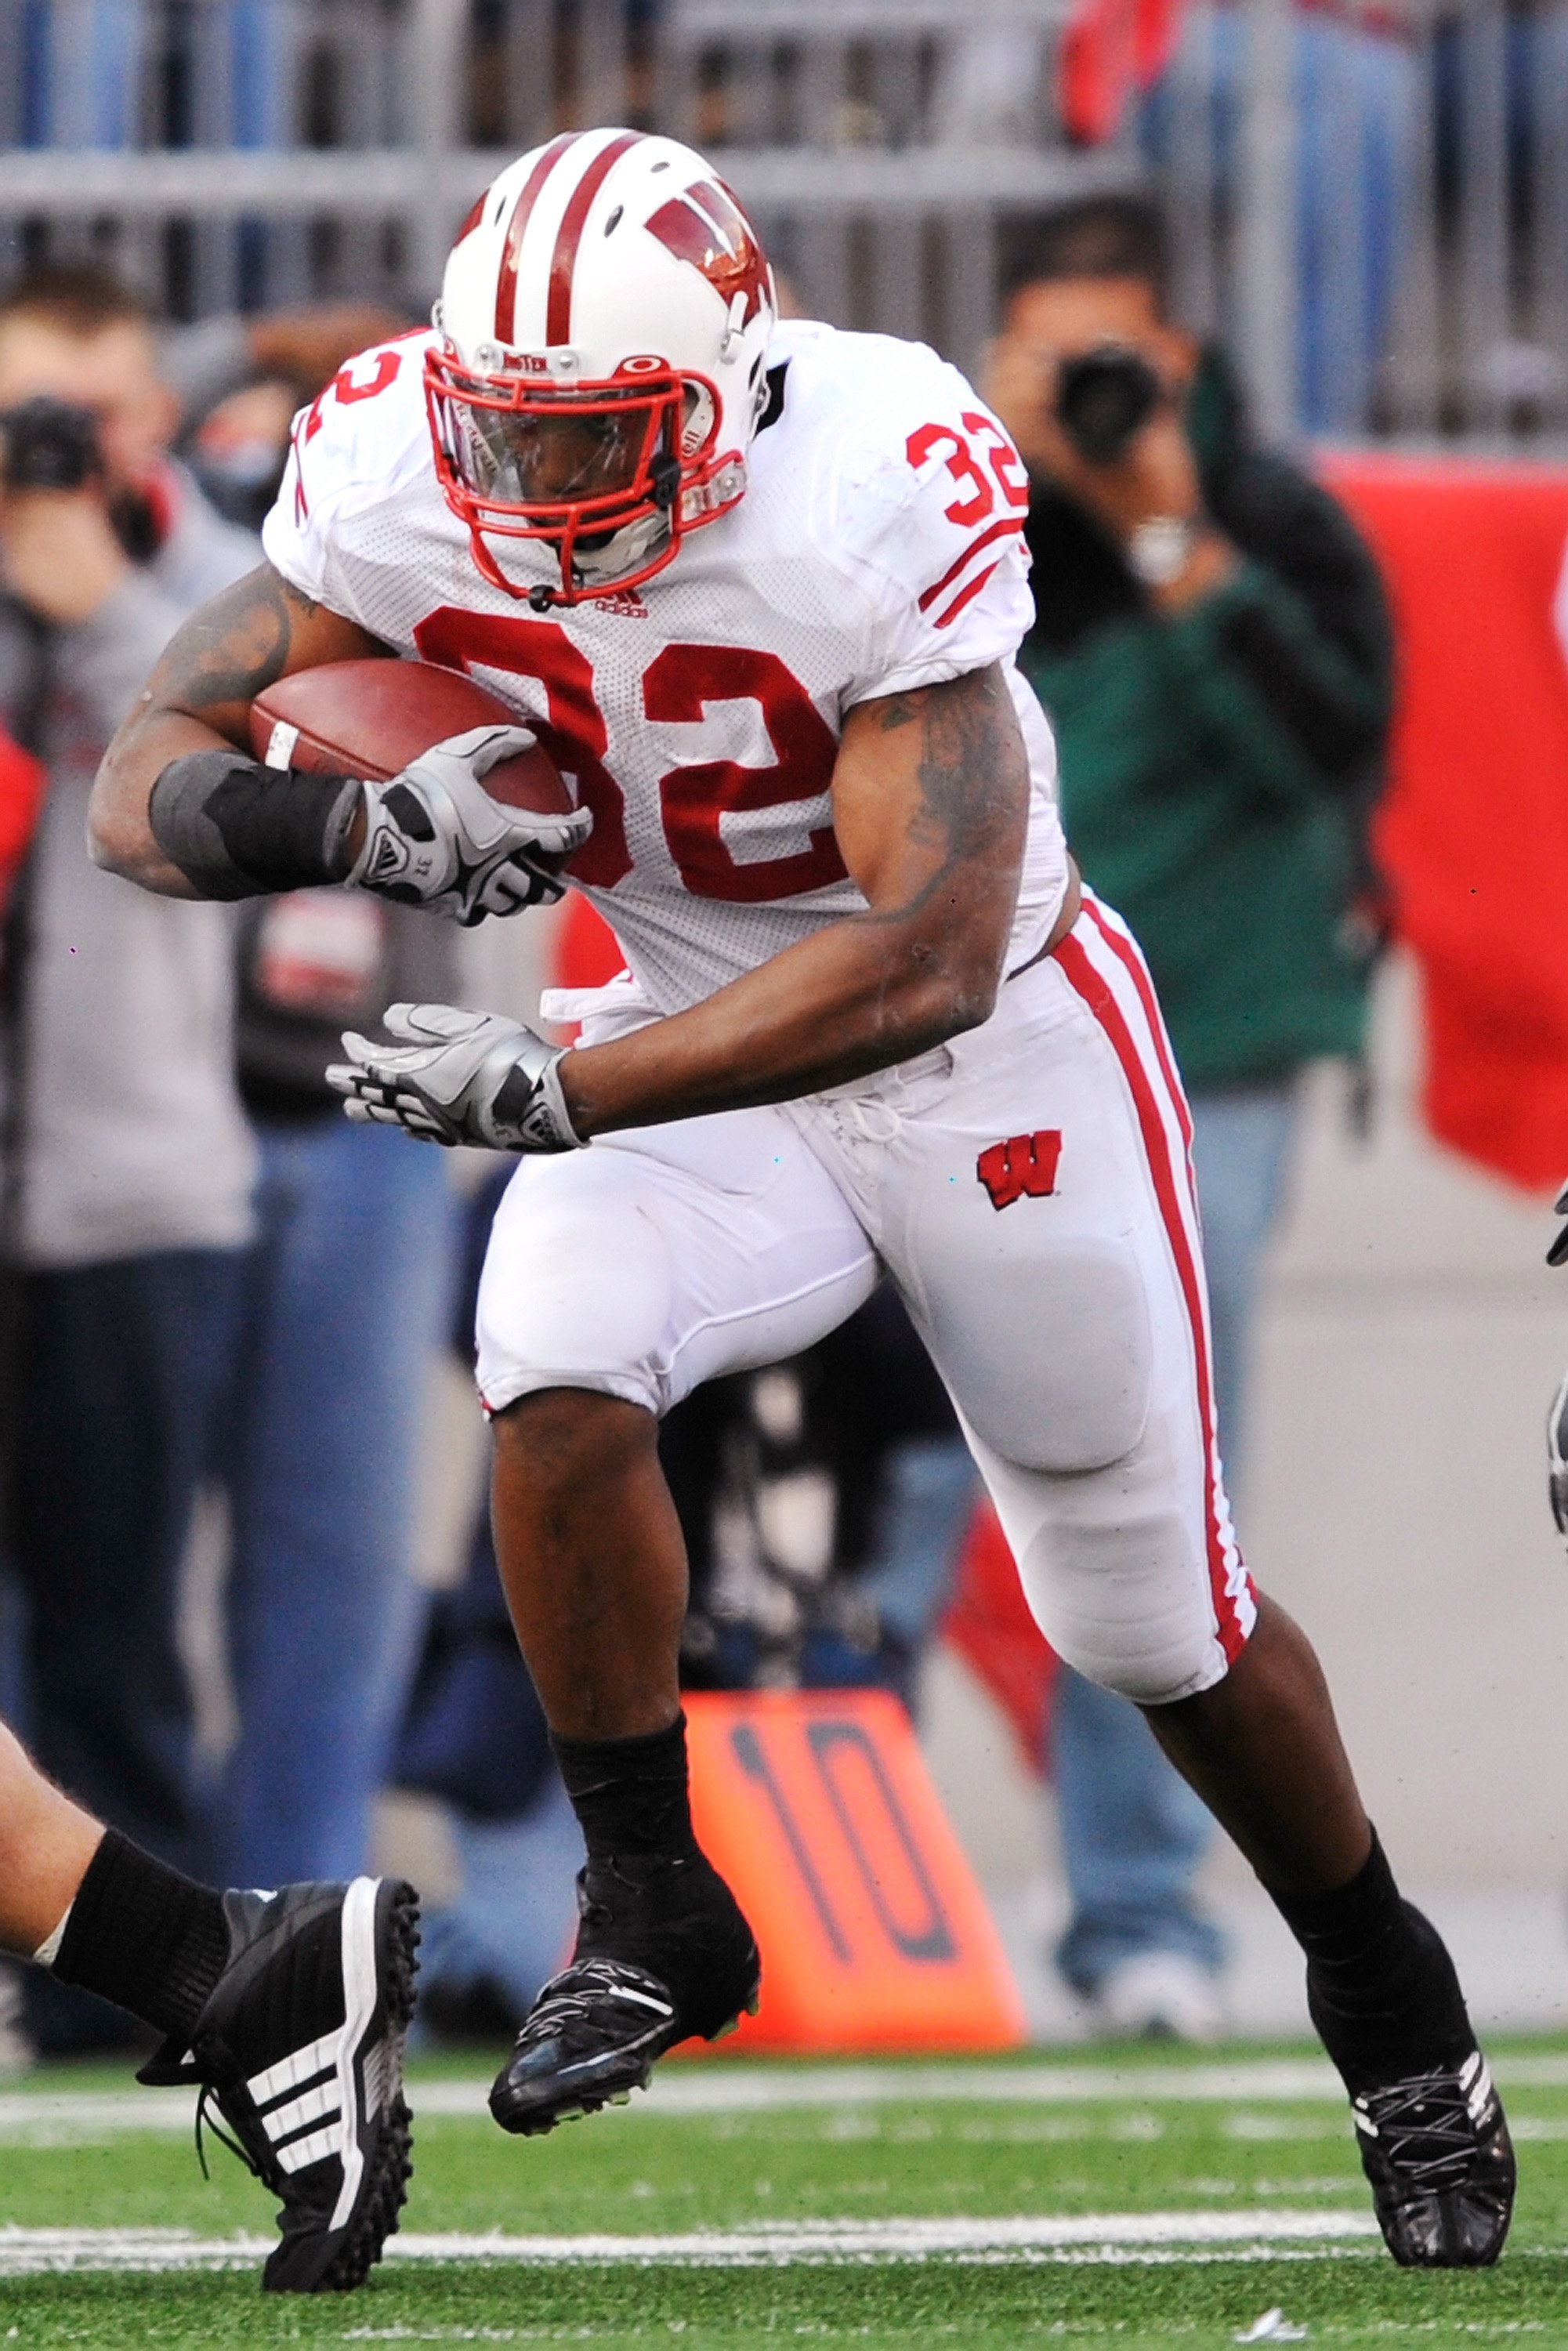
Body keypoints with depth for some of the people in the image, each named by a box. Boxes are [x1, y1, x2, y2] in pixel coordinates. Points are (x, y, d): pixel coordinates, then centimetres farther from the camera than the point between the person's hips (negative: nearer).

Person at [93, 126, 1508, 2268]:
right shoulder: (400, 485, -18)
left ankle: (1401, 2031, 34)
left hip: (998, 1056, -3)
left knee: (1162, 1625, 7)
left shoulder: (884, 499, -32)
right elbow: (146, 790, -15)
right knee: (554, 1357, -28)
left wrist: (560, 1095, -40)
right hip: (707, 1047, 3)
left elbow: (927, 956, -35)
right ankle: (651, 1911, -9)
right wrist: (372, 826, -37)